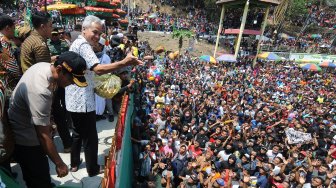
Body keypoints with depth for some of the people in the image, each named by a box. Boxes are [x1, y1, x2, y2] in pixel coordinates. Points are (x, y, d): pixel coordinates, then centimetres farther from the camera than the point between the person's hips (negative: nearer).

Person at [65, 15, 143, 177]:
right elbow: (98, 69, -34)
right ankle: (93, 169, 23)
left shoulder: (77, 43, 15)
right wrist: (124, 63, -39)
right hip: (82, 101, -10)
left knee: (78, 132, 23)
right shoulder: (83, 45, -18)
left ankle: (74, 163, 40)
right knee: (90, 137, 5)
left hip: (75, 100, 10)